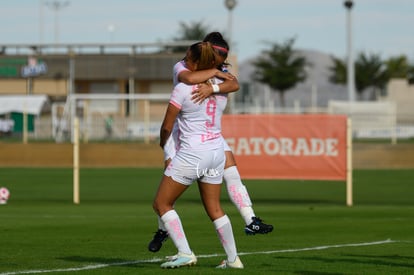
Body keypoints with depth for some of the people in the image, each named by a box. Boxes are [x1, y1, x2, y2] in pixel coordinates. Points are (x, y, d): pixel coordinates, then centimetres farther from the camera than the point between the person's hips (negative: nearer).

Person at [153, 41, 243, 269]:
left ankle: (185, 253, -6)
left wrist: (163, 142, 13)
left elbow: (167, 126, -7)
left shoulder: (183, 89, -13)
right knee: (214, 208, 17)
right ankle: (233, 258, 17)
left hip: (192, 153, -7)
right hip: (217, 151, 7)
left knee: (161, 204, 4)